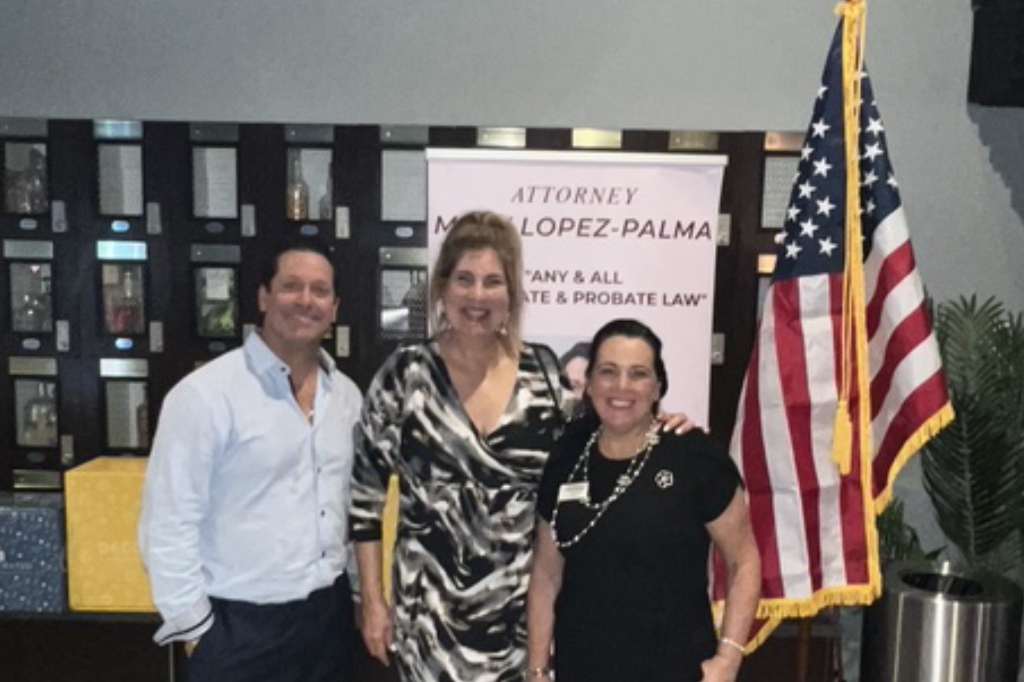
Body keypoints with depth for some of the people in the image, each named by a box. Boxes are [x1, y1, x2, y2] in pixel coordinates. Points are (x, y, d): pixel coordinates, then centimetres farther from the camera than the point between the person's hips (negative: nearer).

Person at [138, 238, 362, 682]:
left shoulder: (346, 395, 4)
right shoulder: (205, 393, -14)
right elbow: (168, 524, -12)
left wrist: (361, 592, 12)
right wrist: (194, 627, -10)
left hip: (329, 615, 5)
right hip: (239, 627, -5)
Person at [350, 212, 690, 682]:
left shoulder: (544, 371, -2)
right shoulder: (404, 375, -7)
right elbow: (365, 494, -2)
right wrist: (372, 600, -1)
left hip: (526, 608, 2)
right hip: (431, 610, -1)